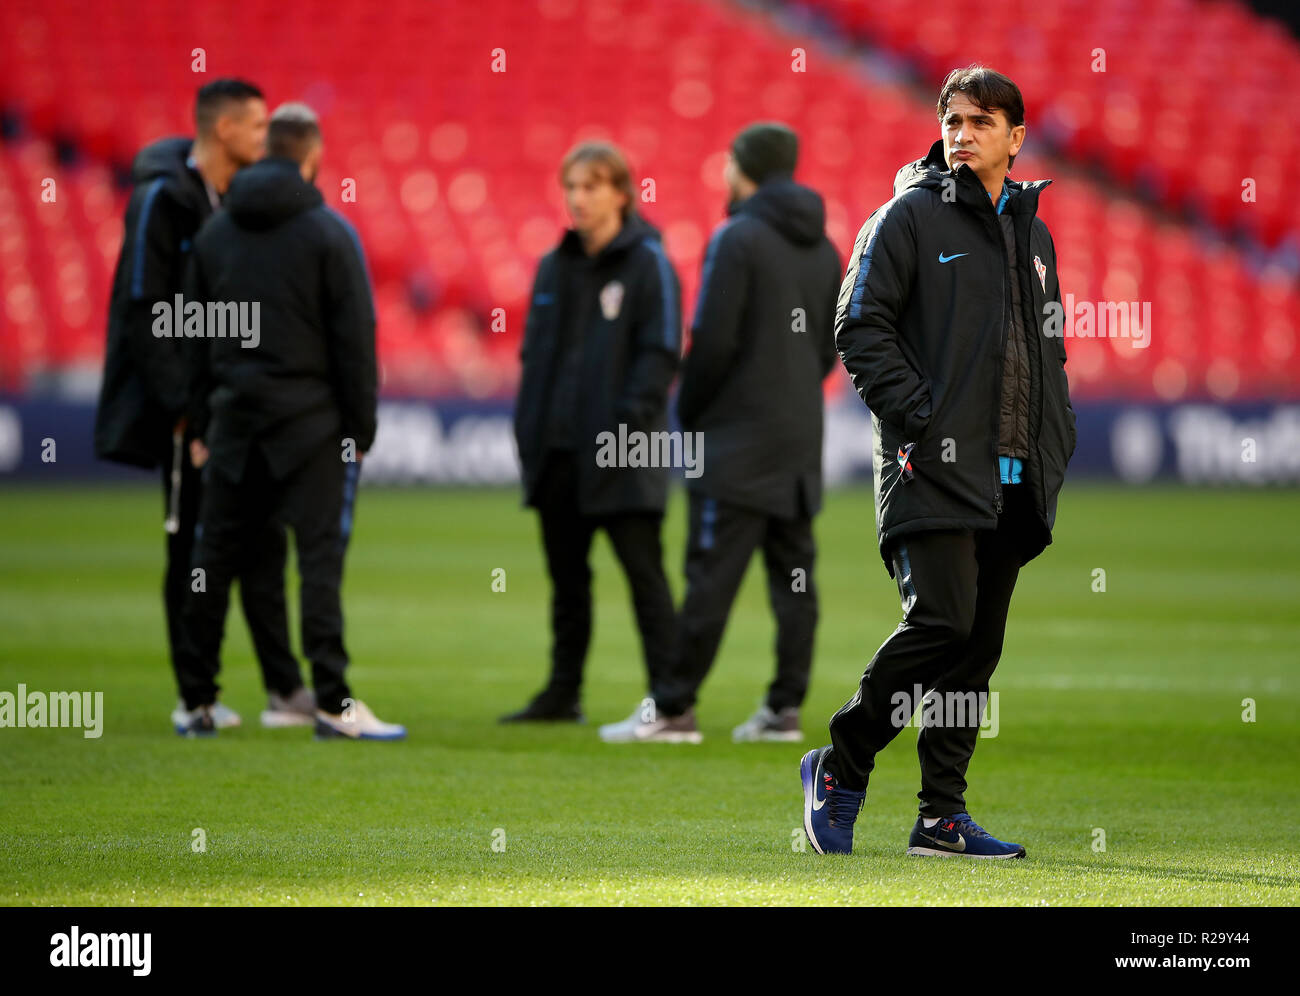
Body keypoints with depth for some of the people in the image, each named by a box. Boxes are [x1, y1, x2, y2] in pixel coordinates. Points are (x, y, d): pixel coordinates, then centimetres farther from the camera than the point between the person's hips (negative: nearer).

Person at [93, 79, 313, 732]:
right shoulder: (163, 200, -11)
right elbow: (144, 307, -15)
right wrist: (184, 401, -20)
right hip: (189, 405, -7)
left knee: (260, 543, 5)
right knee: (192, 548, -1)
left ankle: (285, 690, 6)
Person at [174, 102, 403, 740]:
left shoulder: (215, 233, 10)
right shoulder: (329, 233, -5)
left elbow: (194, 337, 12)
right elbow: (354, 337, -7)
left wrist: (201, 425, 16)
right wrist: (360, 429, -2)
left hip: (233, 418, 4)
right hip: (309, 420, -4)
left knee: (213, 558, 9)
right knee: (321, 556, -6)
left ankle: (197, 702, 12)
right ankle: (333, 703, -13)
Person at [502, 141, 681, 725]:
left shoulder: (648, 263, -5)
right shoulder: (555, 267, 14)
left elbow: (660, 352, -10)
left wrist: (628, 423, -19)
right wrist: (528, 427, 7)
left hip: (621, 457, -7)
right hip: (557, 450, 7)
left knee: (643, 573, -6)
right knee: (566, 577, 13)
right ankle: (562, 694, 21)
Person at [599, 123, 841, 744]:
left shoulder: (738, 237, -10)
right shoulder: (822, 246, 13)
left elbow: (714, 341, -14)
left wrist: (689, 411, -2)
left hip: (739, 436, -7)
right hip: (801, 437, 7)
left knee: (712, 575, -8)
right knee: (793, 574, 7)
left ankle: (672, 707, -8)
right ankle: (786, 708, 6)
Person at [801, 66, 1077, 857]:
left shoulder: (1032, 233, 19)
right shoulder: (910, 217, -1)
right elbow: (861, 327, -7)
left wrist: (1057, 441, 12)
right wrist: (917, 414, -16)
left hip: (1014, 478, 7)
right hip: (935, 467, -6)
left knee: (980, 644, 4)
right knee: (941, 620, -17)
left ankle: (943, 816, 8)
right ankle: (840, 769, -1)